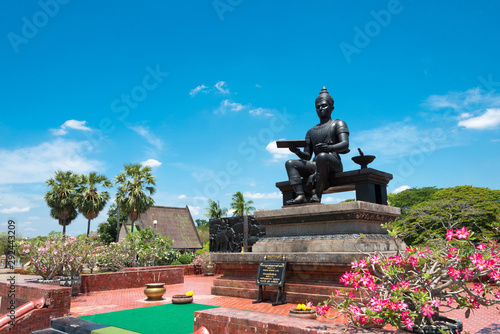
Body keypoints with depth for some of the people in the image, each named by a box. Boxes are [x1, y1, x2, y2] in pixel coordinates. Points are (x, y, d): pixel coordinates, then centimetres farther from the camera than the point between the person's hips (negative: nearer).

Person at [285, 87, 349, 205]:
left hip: (334, 165, -6)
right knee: (290, 163, -13)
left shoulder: (338, 124, 11)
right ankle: (300, 195, -30)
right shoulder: (311, 132, 28)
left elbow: (345, 145, -8)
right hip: (315, 166, 6)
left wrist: (329, 148, -29)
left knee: (322, 156, -38)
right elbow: (307, 156, 21)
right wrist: (297, 151, -3)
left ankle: (317, 196, -37)